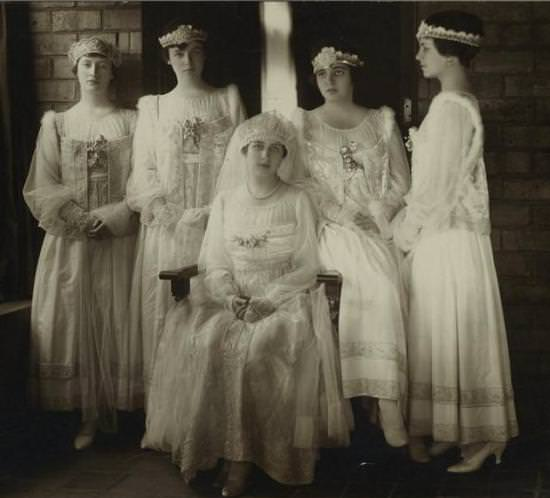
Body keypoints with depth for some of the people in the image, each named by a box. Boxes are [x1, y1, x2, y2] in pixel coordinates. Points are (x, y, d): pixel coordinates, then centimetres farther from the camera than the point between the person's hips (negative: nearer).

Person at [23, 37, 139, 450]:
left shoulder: (130, 122, 5)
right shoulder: (56, 124, 8)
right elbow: (42, 187, 2)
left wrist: (111, 217, -13)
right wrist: (79, 219, -11)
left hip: (118, 239, -1)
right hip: (68, 241, 1)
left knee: (116, 322, 0)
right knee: (74, 323, -1)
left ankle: (117, 410, 9)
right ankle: (89, 416, 6)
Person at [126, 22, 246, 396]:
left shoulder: (228, 100, 11)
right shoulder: (153, 107, 12)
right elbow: (144, 169, 5)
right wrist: (170, 215, -10)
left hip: (219, 223, 0)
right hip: (168, 226, 1)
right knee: (168, 311, -2)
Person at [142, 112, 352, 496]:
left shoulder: (297, 201, 4)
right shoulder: (226, 201, 12)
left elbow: (307, 267, -1)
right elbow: (215, 264, 10)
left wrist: (266, 300, -15)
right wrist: (230, 297, -11)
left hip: (284, 298, -3)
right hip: (231, 297, 3)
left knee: (260, 345, -33)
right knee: (202, 340, -27)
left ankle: (243, 454, -22)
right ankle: (216, 443, -18)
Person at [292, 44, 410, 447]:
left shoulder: (382, 120, 15)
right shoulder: (303, 121, 13)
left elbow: (401, 181, 11)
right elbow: (300, 181, 3)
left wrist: (378, 212, -5)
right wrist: (340, 212, -9)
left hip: (377, 229, 1)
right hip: (331, 231, -1)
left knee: (386, 290, -26)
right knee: (379, 286, -25)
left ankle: (384, 399, -24)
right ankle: (388, 408, -20)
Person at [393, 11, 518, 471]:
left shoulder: (448, 106, -17)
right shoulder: (465, 102, 13)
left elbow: (434, 185, -17)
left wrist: (405, 232, -6)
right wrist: (407, 221, 15)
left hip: (445, 239, -9)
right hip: (452, 235, 9)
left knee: (451, 335, -1)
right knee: (457, 336, 13)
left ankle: (475, 434, 9)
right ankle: (467, 432, 22)